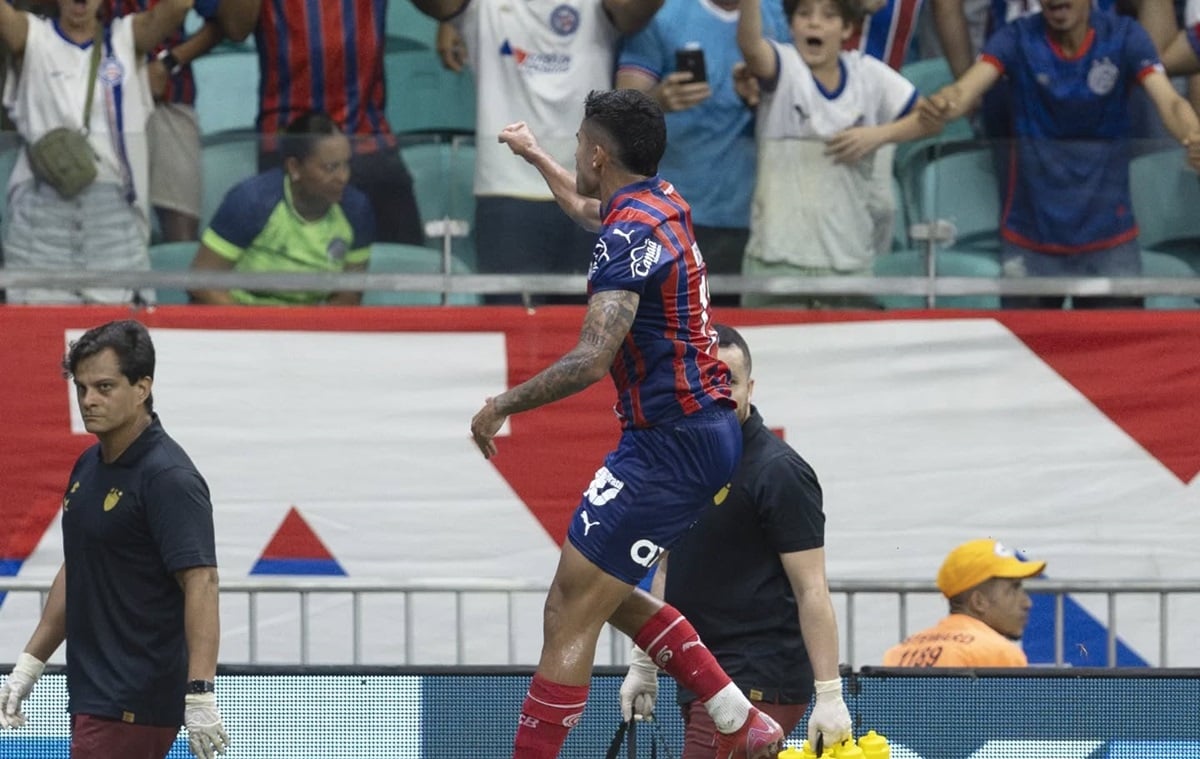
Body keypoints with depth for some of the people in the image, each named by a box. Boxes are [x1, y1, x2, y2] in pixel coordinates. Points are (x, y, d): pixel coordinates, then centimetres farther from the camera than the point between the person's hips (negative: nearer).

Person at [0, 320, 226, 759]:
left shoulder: (168, 478, -15)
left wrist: (200, 693, -31)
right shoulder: (88, 467, 13)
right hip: (92, 697, 9)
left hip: (133, 706, -9)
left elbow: (201, 582, -23)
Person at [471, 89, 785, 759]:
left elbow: (591, 360, -29)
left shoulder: (630, 235, -19)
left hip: (669, 445, -10)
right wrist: (535, 154, 53)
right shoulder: (663, 201, 11)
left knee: (571, 615, -9)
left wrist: (501, 407, -17)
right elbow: (588, 206, 38)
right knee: (603, 594, 19)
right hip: (709, 430, 10)